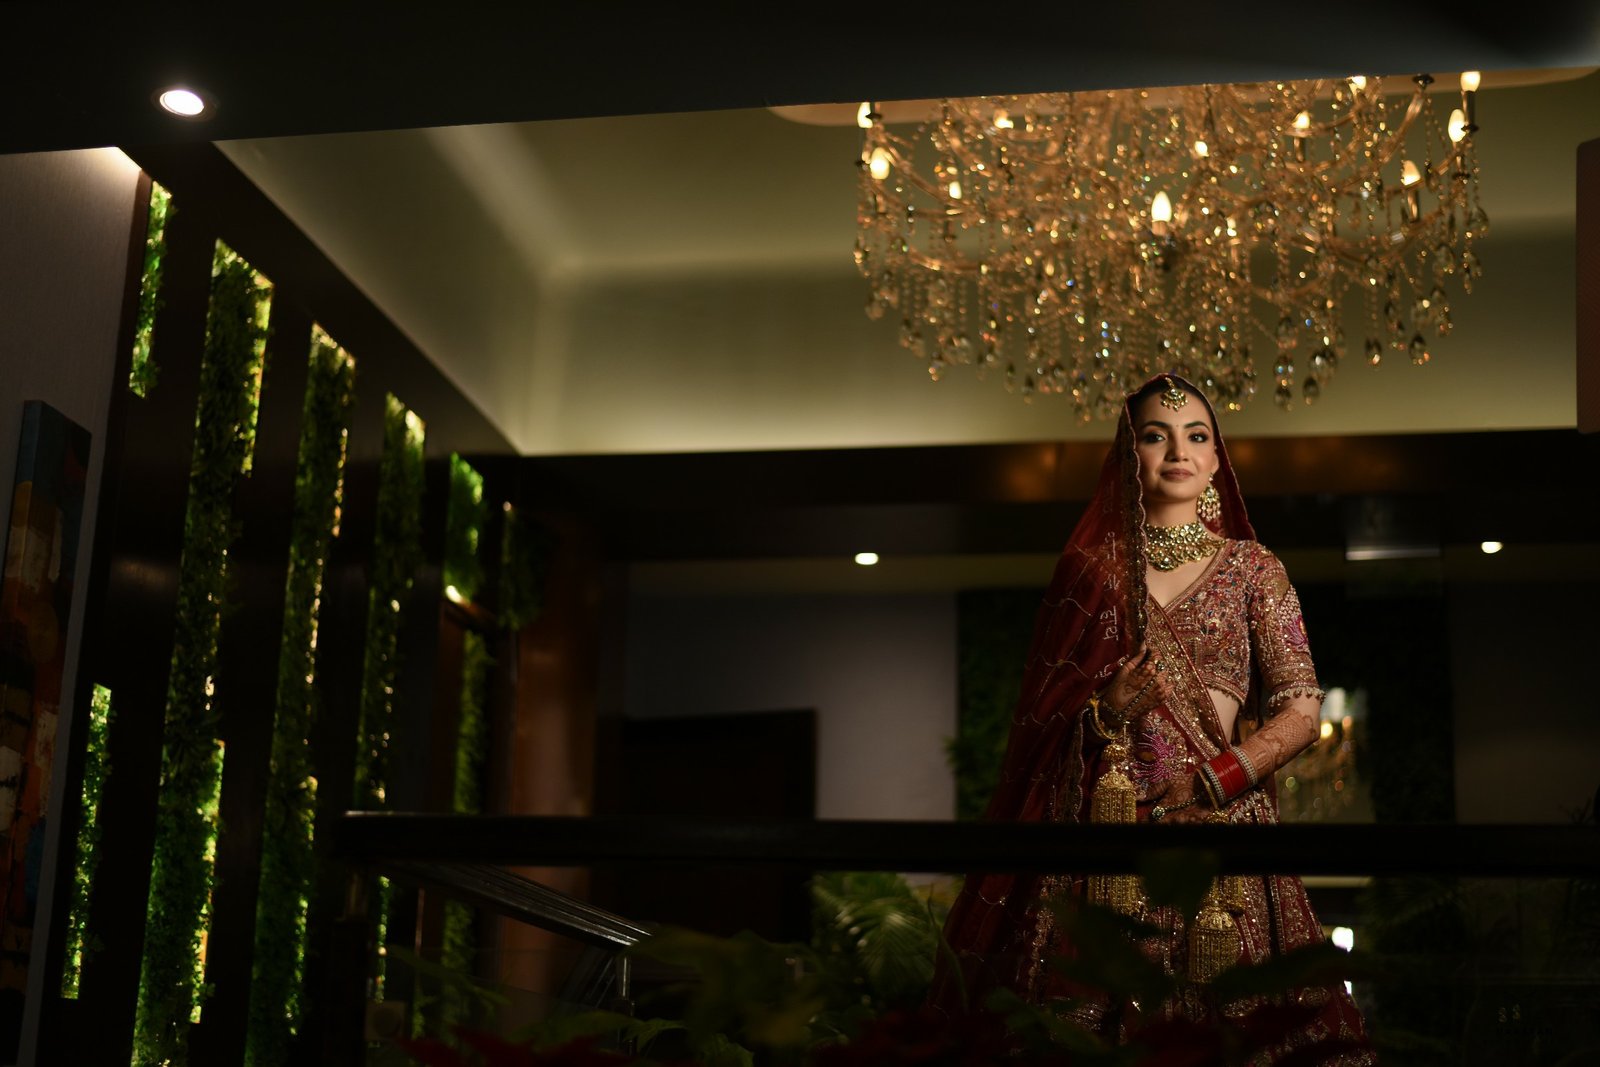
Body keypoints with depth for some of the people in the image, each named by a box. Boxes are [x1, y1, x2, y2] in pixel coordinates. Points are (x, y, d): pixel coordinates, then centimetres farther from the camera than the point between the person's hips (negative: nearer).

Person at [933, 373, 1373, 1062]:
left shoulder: (1252, 569, 9)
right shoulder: (1092, 567, 11)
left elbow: (1302, 710, 2)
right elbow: (1041, 711, 10)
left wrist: (1209, 783, -10)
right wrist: (1106, 712, -10)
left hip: (1222, 816, 0)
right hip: (1105, 824, 0)